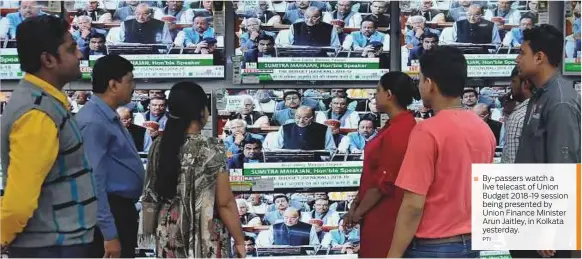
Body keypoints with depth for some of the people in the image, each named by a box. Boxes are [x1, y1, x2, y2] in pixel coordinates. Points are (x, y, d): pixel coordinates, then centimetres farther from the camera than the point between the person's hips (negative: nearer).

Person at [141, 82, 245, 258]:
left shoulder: (159, 147, -1)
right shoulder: (212, 150, -17)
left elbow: (150, 195, 8)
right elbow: (225, 203, -14)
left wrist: (152, 229, 22)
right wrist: (239, 240, -4)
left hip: (169, 235, 5)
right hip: (206, 238, -5)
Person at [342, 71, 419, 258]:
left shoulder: (398, 131, -21)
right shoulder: (397, 126, 12)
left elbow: (384, 181, -21)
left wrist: (358, 212, -11)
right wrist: (356, 204, 11)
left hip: (385, 217, -10)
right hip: (380, 215, 10)